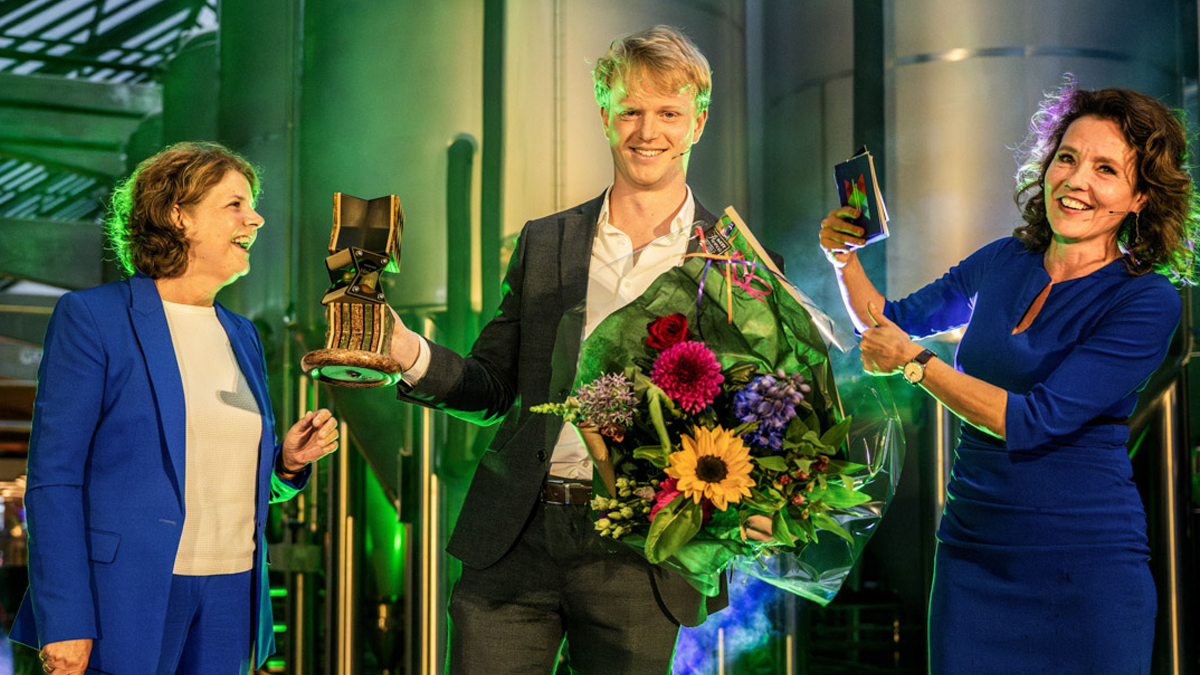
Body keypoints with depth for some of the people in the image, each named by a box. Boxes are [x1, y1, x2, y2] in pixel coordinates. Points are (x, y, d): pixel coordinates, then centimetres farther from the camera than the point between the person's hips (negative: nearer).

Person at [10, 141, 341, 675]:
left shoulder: (241, 336, 14)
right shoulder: (92, 317, -5)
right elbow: (53, 478, -9)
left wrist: (287, 462, -1)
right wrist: (64, 624, -15)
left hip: (231, 591, 6)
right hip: (127, 596, -6)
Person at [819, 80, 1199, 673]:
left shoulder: (1145, 301, -10)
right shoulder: (1003, 263, 6)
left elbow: (1033, 421, -18)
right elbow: (892, 321, 21)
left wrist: (912, 362, -14)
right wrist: (845, 257, 3)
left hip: (1084, 570, -4)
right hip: (971, 555, 4)